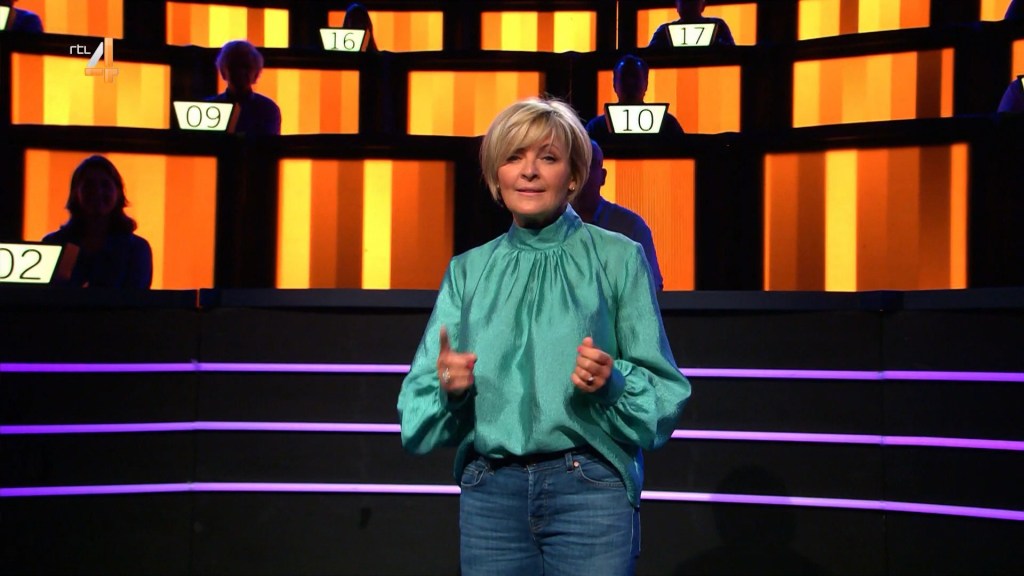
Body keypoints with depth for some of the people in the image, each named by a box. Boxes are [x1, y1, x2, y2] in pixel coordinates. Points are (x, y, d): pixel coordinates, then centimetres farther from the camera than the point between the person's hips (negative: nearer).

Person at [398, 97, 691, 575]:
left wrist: (613, 382, -19)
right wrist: (449, 387, -15)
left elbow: (663, 396, 0)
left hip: (591, 487, -2)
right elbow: (418, 407, 6)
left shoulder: (618, 259, 1)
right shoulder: (468, 270, 9)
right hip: (489, 492, 3)